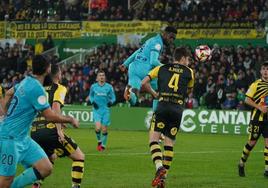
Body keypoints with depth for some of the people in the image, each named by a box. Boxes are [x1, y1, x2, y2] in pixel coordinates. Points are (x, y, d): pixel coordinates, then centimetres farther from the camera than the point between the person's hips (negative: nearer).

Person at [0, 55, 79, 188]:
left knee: (46, 169, -2)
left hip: (23, 138, 9)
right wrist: (71, 120, -1)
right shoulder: (36, 88, -20)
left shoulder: (26, 81, 8)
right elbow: (50, 116, -16)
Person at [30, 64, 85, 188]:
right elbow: (55, 106, -15)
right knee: (79, 157, 6)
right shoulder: (59, 88, 2)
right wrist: (59, 130, -18)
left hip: (34, 132, 7)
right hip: (50, 130, -7)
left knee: (51, 157, 33)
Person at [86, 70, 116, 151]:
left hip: (105, 110, 0)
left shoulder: (109, 87, 0)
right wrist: (92, 102, -3)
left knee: (104, 129, 1)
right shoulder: (93, 86, 3)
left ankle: (103, 145, 19)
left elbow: (113, 97, 7)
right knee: (98, 127, -16)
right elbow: (90, 96, 18)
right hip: (97, 109, 0)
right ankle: (99, 141, 12)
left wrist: (111, 102, -14)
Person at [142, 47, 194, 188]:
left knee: (153, 138, -2)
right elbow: (189, 91, 27)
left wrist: (154, 94, 21)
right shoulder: (189, 72, 14)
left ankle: (159, 168, -25)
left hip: (163, 107, -1)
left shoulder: (161, 68, 14)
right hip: (178, 109, 1)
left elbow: (144, 83, 7)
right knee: (169, 143, 8)